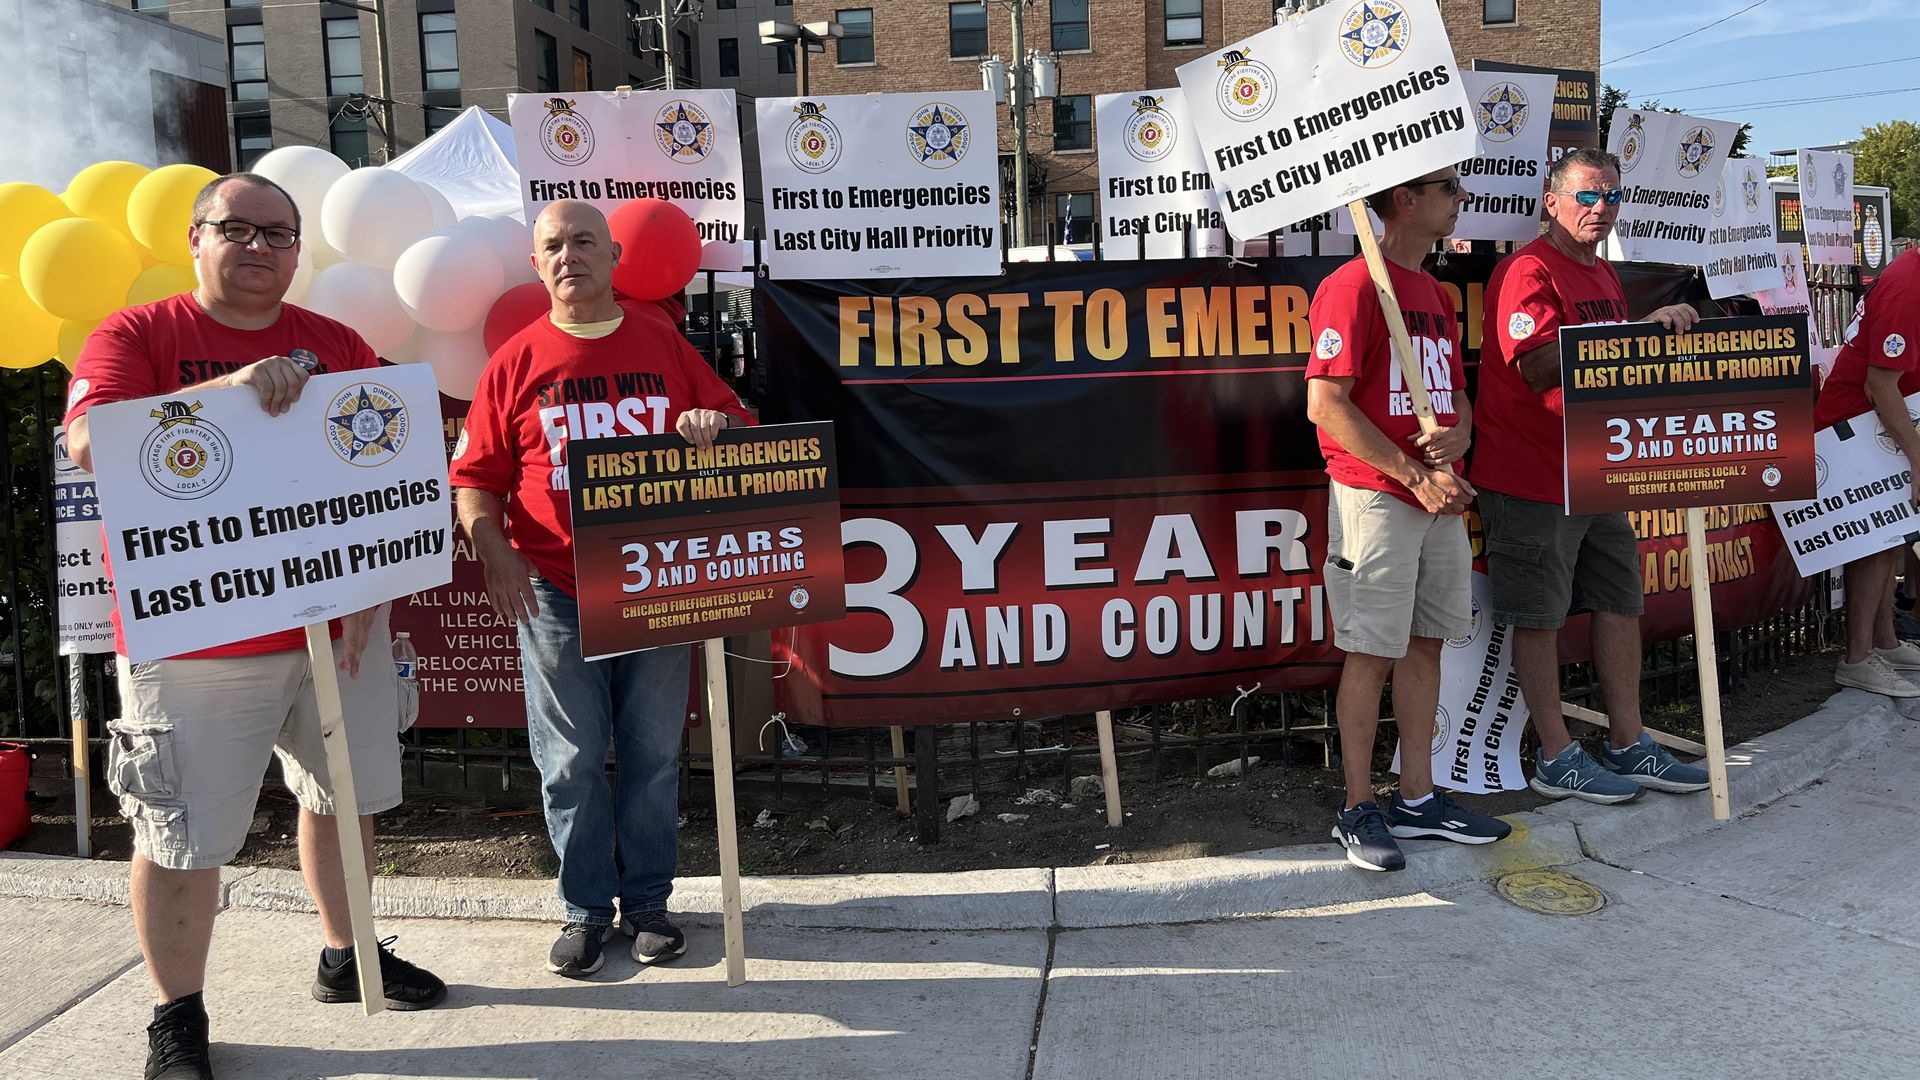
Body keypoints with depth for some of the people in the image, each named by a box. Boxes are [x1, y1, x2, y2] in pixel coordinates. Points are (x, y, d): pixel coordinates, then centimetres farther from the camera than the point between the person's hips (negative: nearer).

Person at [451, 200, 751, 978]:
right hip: (554, 591, -1)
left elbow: (736, 424, 11)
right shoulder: (516, 361, 4)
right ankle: (586, 905, 22)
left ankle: (648, 899, 24)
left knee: (654, 751, 9)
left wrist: (716, 425, -12)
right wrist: (493, 551, -14)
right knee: (570, 759, 6)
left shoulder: (665, 343, 7)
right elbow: (474, 475, 2)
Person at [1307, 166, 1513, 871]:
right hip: (1376, 495, -8)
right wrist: (1416, 475, -16)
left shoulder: (1436, 295, 18)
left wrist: (1459, 435, -2)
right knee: (1371, 653, -3)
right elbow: (1326, 405, -17)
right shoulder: (1354, 285, -10)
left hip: (1441, 496, 8)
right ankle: (1359, 811, 8)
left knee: (1425, 643, 11)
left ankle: (1417, 799, 21)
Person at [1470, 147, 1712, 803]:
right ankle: (1557, 761, 9)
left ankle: (1627, 744, 23)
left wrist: (1659, 330, 7)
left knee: (1620, 603, 12)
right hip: (1531, 477, -9)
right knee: (1539, 617, 0)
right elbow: (1538, 368, -24)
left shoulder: (1604, 276, 17)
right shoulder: (1527, 271, -12)